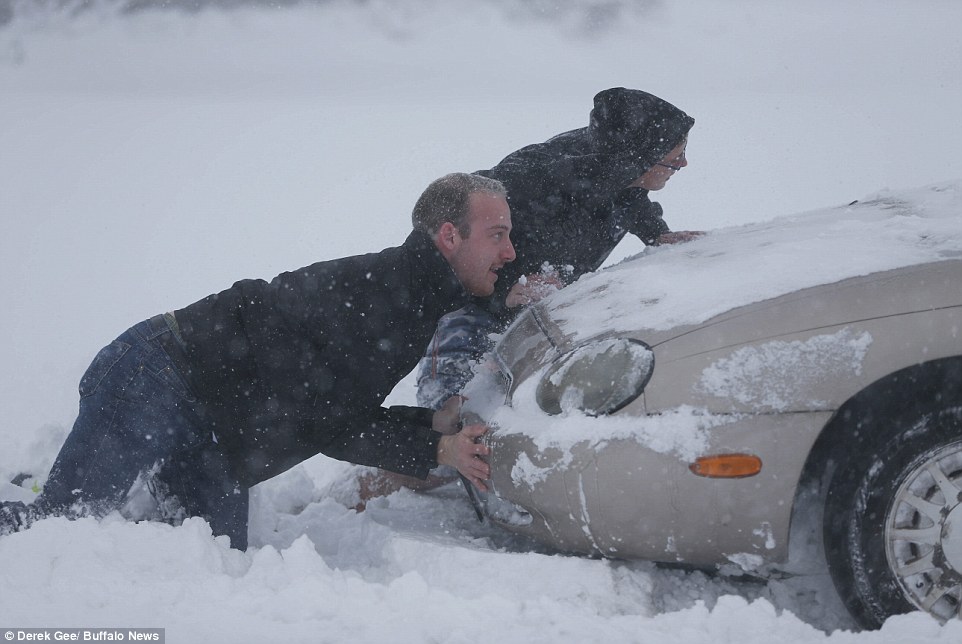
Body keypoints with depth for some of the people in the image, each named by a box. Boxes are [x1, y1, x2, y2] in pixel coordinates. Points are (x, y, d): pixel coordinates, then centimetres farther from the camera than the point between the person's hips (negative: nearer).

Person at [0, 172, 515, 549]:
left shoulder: (423, 305, 11)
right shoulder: (377, 286, -20)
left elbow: (345, 418, 11)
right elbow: (329, 428, -17)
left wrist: (435, 422, -1)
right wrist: (435, 451, -11)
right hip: (157, 377, -10)